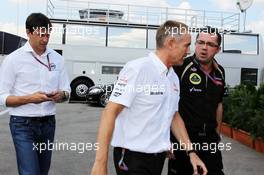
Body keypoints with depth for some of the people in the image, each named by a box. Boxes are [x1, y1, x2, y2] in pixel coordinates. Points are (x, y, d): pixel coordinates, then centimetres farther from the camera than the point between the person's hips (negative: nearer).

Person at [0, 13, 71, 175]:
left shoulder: (57, 58, 6)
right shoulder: (13, 59, -7)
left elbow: (66, 91, 10)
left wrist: (61, 95, -13)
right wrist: (30, 98, -23)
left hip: (48, 123, 5)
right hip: (23, 125, -4)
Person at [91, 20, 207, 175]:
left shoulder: (174, 77, 8)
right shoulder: (137, 69, -17)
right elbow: (110, 112, -20)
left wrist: (191, 151, 11)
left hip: (158, 157, 8)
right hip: (133, 158, -8)